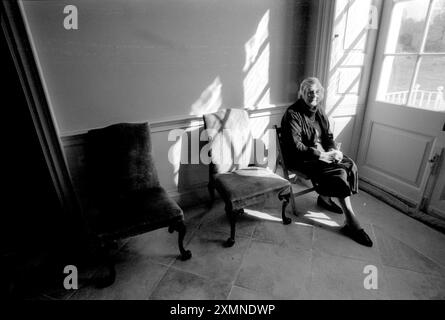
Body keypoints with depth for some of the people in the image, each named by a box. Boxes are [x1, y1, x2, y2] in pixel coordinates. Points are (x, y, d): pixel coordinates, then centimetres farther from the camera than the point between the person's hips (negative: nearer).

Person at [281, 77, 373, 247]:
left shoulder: (319, 111, 10)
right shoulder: (292, 114, -14)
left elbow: (328, 136, 14)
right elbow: (296, 146, -21)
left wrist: (333, 150, -8)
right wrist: (320, 155, -24)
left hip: (323, 152, 8)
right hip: (302, 158, -8)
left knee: (350, 165, -13)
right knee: (339, 173, -24)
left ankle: (325, 197, 5)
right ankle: (351, 222, -16)